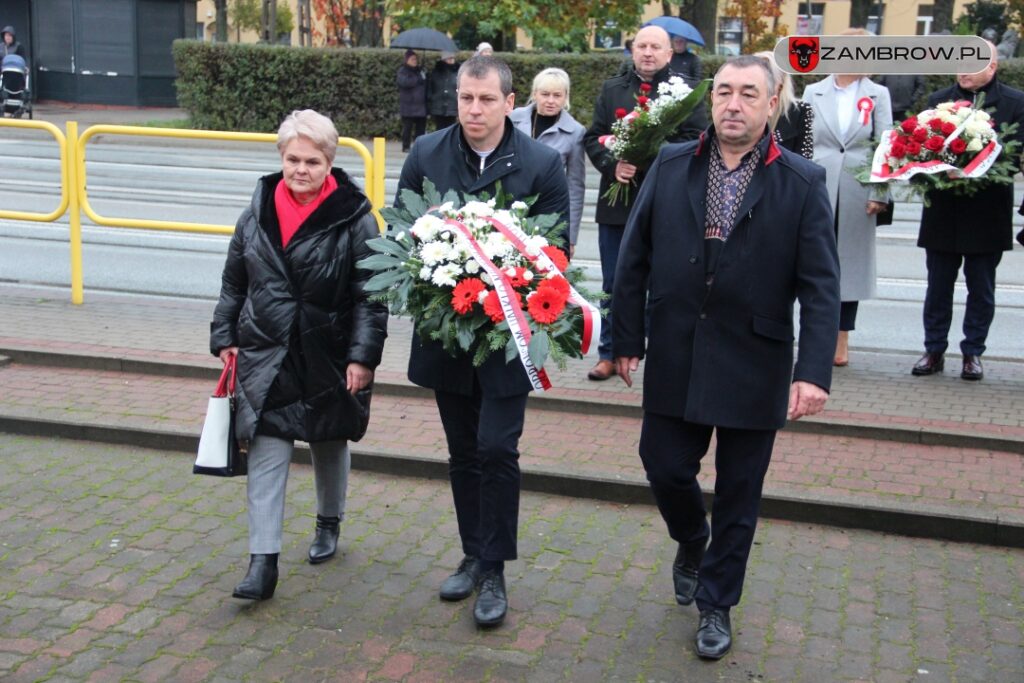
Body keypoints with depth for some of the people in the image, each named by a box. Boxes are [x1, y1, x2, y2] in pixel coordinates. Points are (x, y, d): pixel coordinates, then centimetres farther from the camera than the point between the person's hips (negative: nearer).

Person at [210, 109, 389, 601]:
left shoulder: (353, 217, -11)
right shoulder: (259, 210, 2)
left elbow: (370, 296, -11)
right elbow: (234, 283, 10)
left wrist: (362, 356, -16)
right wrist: (225, 337, 8)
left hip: (328, 358, -2)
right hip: (266, 356, 2)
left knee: (329, 444, 18)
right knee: (266, 453, -3)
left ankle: (328, 524, 43)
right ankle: (263, 561, -1)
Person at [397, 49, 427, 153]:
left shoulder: (420, 70, 18)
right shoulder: (403, 70, -1)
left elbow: (426, 85, 25)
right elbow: (404, 82, -20)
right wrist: (418, 79, -13)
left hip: (421, 105, 6)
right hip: (408, 105, -6)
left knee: (421, 126, 3)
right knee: (407, 127, -3)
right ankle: (406, 146, 4)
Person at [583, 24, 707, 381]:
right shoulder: (611, 89, 11)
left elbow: (695, 140, -10)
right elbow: (593, 137, 7)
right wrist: (612, 165, -12)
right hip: (617, 202, 3)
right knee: (613, 284, 11)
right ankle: (610, 353, 21)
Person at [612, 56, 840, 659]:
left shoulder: (802, 183, -6)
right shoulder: (671, 167, 1)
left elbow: (822, 286, -10)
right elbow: (634, 259, 4)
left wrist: (814, 371, -18)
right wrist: (627, 339, 3)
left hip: (753, 367, -2)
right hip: (675, 358, 2)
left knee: (739, 494, 9)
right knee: (666, 468, 9)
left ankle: (717, 603, 30)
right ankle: (692, 543, 44)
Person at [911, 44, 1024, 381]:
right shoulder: (938, 100, 6)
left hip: (988, 212, -2)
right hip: (943, 211, 2)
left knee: (981, 289, 8)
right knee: (938, 287, 9)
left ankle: (973, 353, 19)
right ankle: (934, 350, 19)